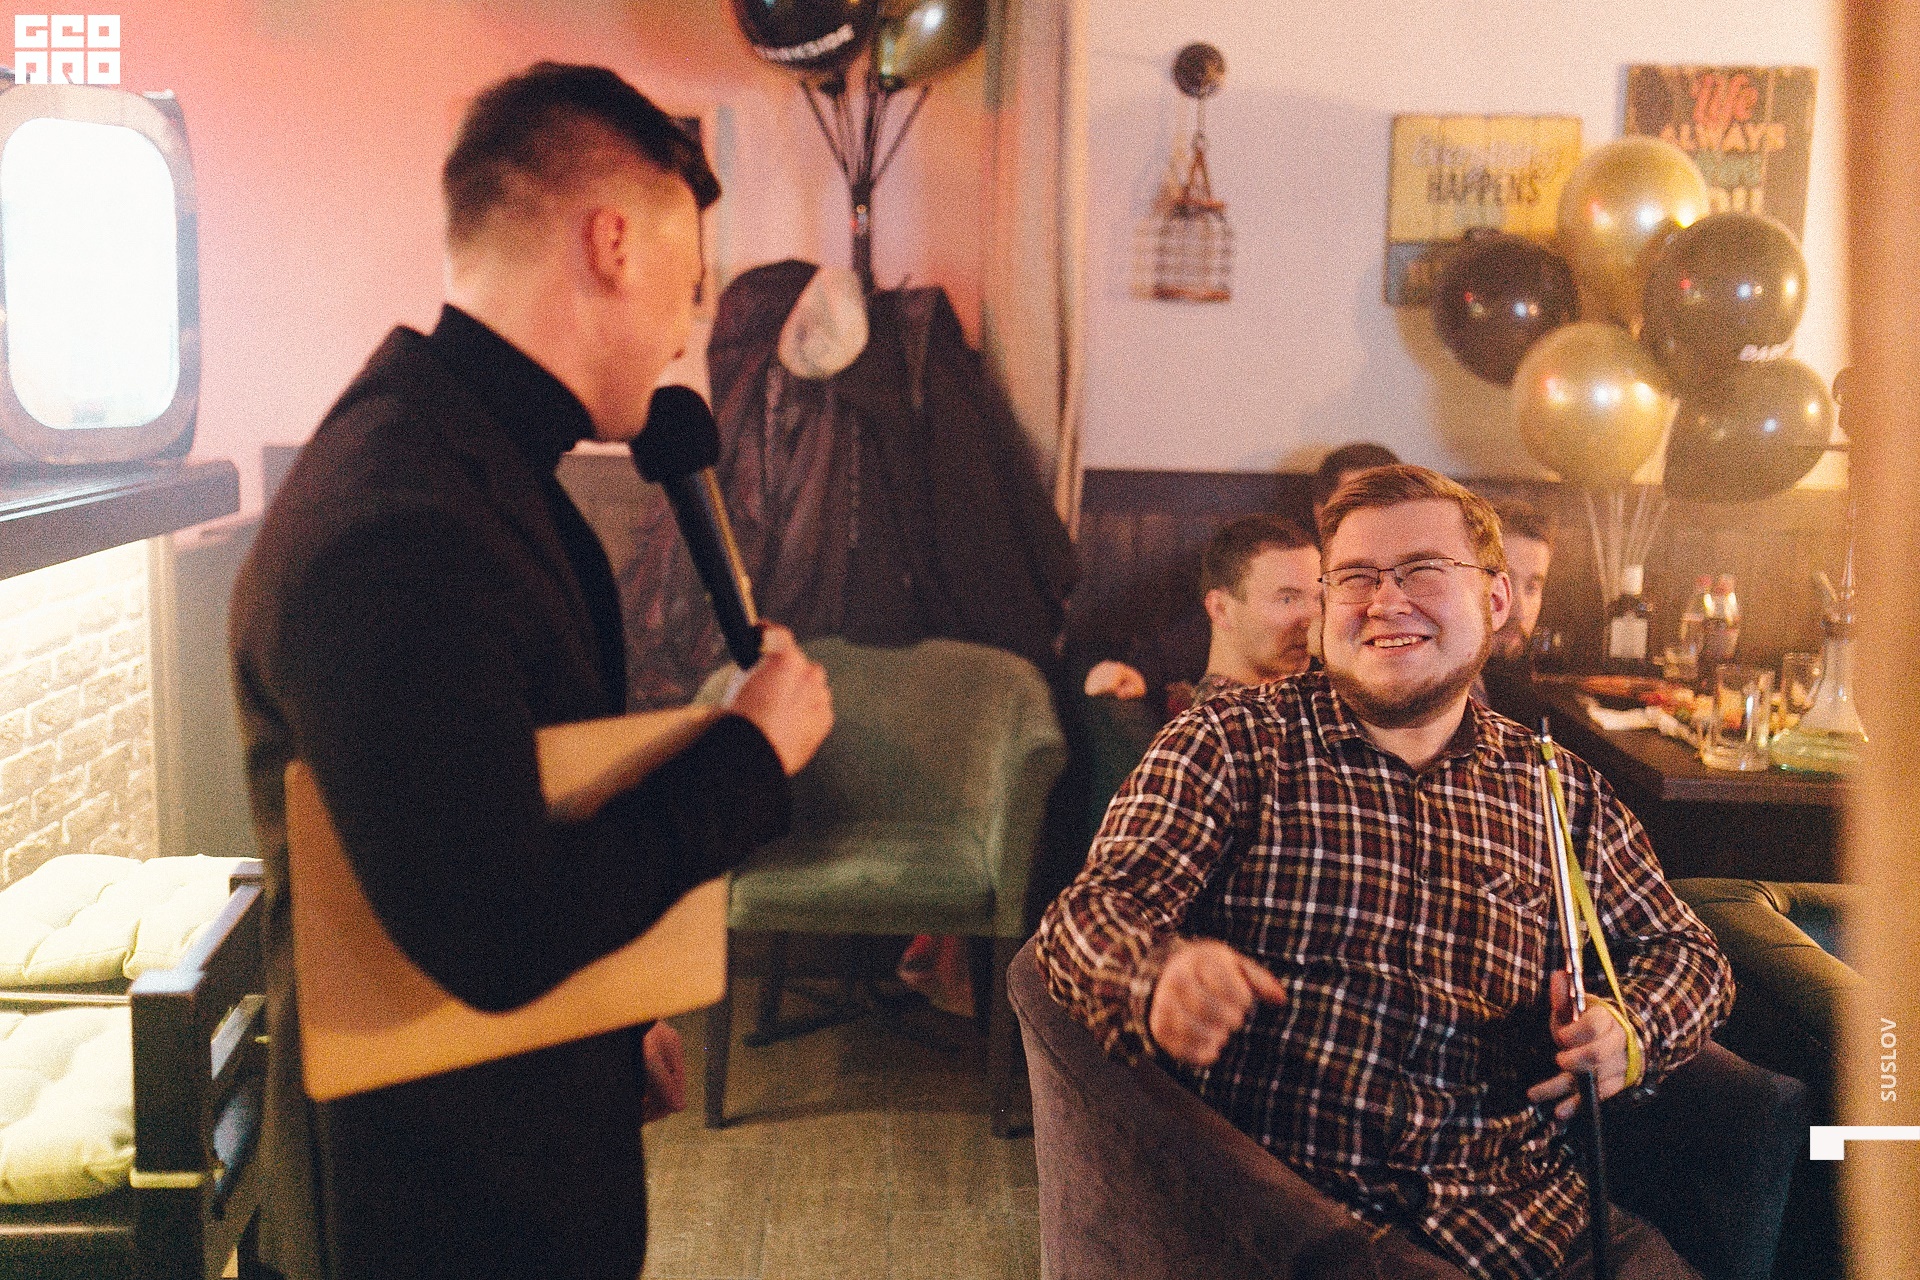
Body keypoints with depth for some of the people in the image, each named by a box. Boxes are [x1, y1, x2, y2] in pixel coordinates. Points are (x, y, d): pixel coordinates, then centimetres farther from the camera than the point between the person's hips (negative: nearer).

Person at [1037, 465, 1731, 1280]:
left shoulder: (1561, 793, 15)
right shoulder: (1231, 744, 6)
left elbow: (1683, 952, 26)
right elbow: (1094, 911, -5)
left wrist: (1632, 1030, 1)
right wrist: (1161, 977, -29)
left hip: (1518, 1207, 4)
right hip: (1290, 1203, -3)